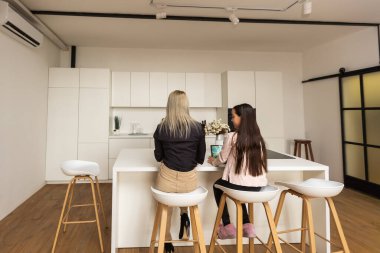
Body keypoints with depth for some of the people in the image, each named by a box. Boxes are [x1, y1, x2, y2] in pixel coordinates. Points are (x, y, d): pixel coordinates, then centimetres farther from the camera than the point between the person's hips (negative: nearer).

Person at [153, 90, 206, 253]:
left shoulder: (161, 128, -5)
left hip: (167, 179, 0)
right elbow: (201, 159, 4)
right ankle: (184, 216, 24)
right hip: (189, 180, 0)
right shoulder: (197, 127, -5)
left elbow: (158, 157, 7)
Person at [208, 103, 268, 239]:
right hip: (259, 185, 5)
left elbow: (222, 158, 2)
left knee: (218, 186, 26)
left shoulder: (232, 136, -11)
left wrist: (213, 161, 24)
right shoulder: (258, 138, 4)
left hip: (241, 184, -5)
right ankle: (247, 225, 29)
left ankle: (228, 227, 27)